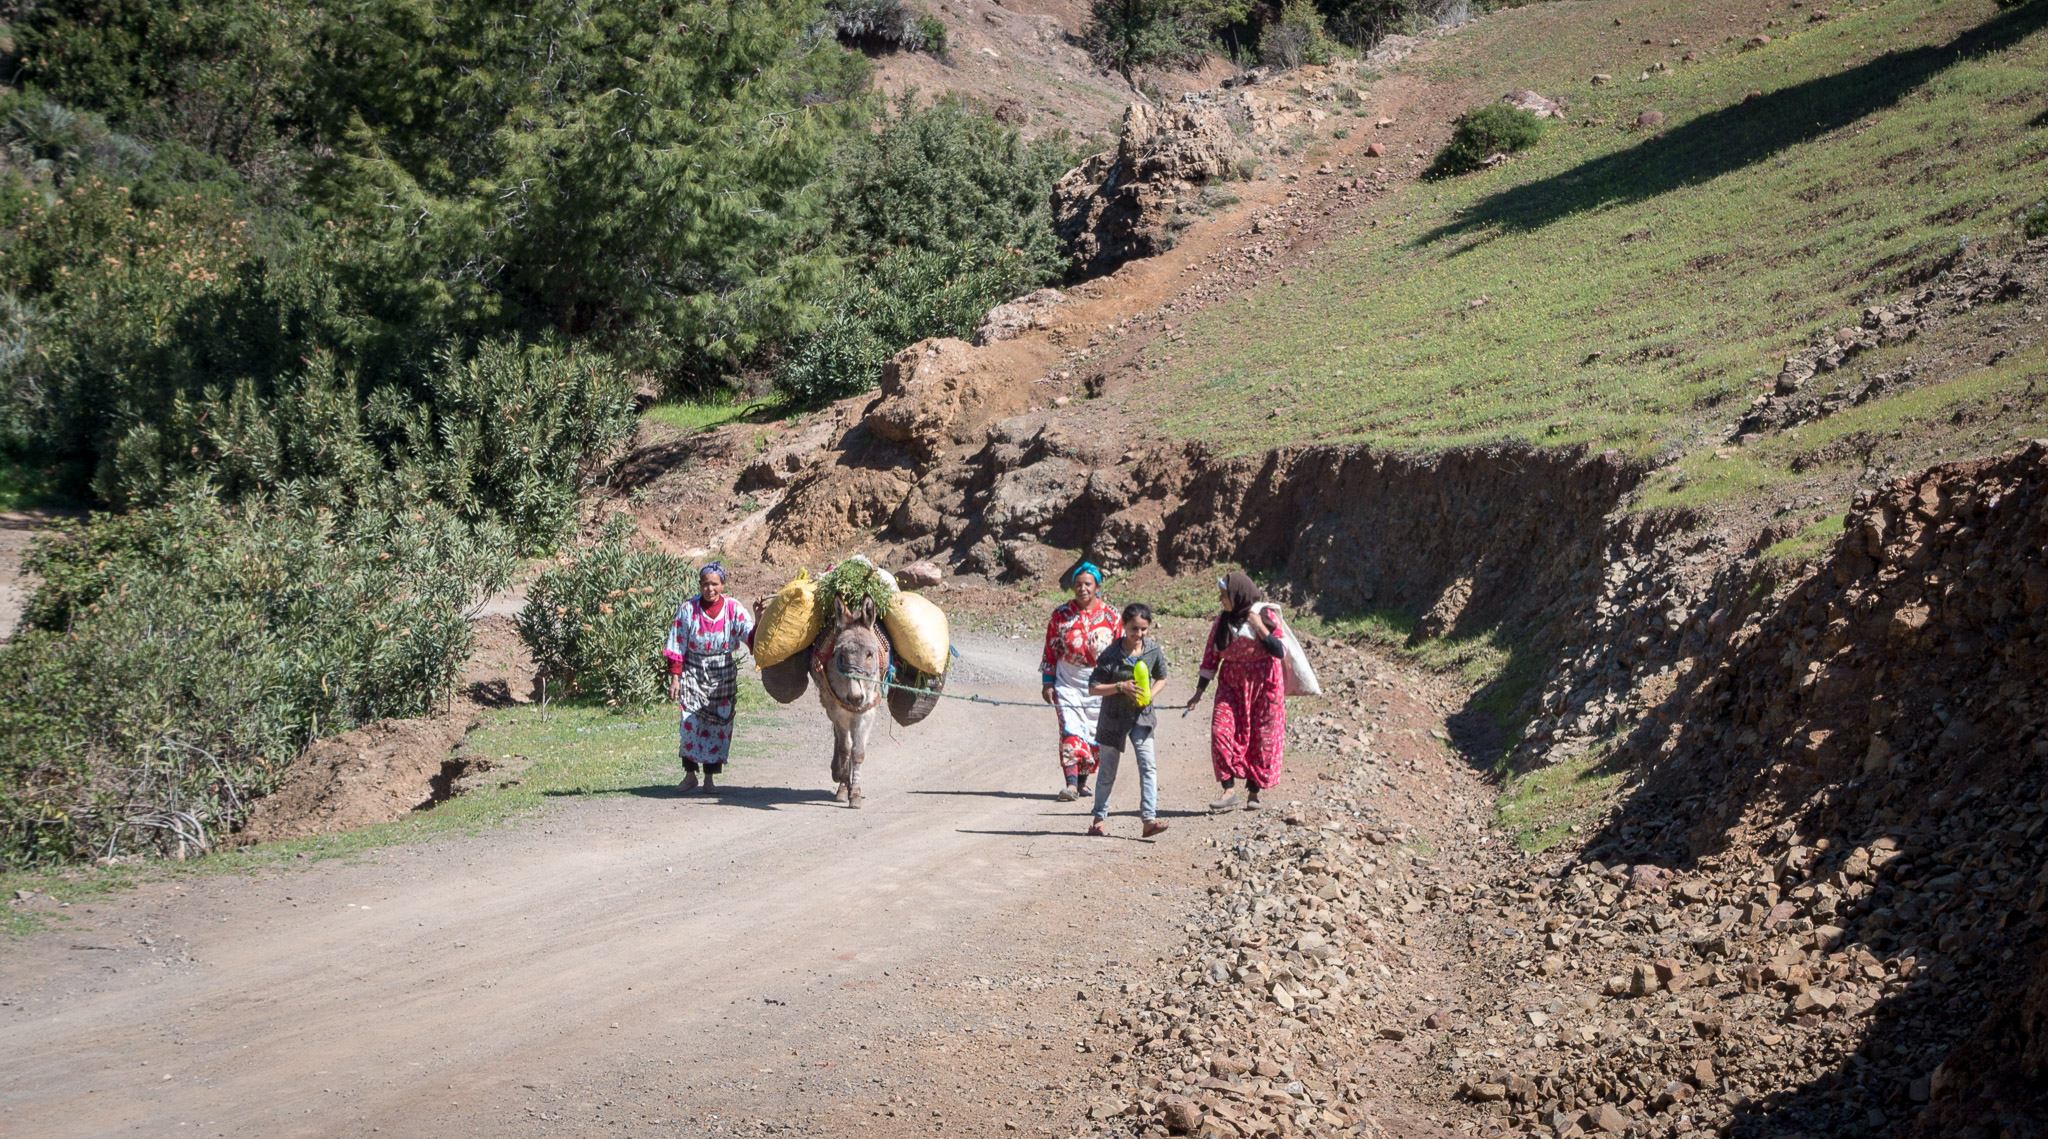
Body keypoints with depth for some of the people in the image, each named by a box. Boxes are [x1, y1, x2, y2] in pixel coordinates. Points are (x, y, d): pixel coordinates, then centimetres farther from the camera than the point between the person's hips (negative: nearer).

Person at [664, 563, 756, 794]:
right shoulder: (688, 609, -5)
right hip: (693, 673, -1)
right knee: (690, 723, -8)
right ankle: (690, 775, 4)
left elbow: (751, 637, -14)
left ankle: (710, 777, 12)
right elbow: (677, 647, -1)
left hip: (723, 675, 1)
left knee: (719, 724, 2)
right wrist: (675, 678, -6)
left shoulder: (733, 609, -4)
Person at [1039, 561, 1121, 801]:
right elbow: (1050, 649, 7)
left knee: (1093, 734, 5)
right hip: (1068, 681, -1)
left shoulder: (1110, 616, 2)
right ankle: (1071, 783, -20)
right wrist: (1047, 682, 2)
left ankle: (1083, 780, 21)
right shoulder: (1061, 614, 2)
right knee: (1071, 731, -14)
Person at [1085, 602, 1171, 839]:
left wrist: (1151, 695, -7)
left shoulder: (1154, 652, -5)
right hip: (1113, 718, -2)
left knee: (1148, 766, -12)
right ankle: (1099, 818, 24)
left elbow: (1161, 678, 13)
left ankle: (1149, 819, -13)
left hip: (1141, 716, 2)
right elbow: (1093, 688, -12)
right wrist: (1120, 687, -24)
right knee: (1107, 772, 9)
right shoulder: (1111, 655, -14)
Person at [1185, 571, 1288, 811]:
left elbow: (1281, 651, -12)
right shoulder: (1223, 621, 5)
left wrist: (1260, 628, -20)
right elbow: (1211, 656, 8)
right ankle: (1229, 790, -11)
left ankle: (1253, 792, 13)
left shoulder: (1267, 615, -6)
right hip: (1231, 684, 3)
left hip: (1262, 685, -3)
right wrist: (1199, 692, 6)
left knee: (1261, 739, 0)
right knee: (1221, 731, -13)